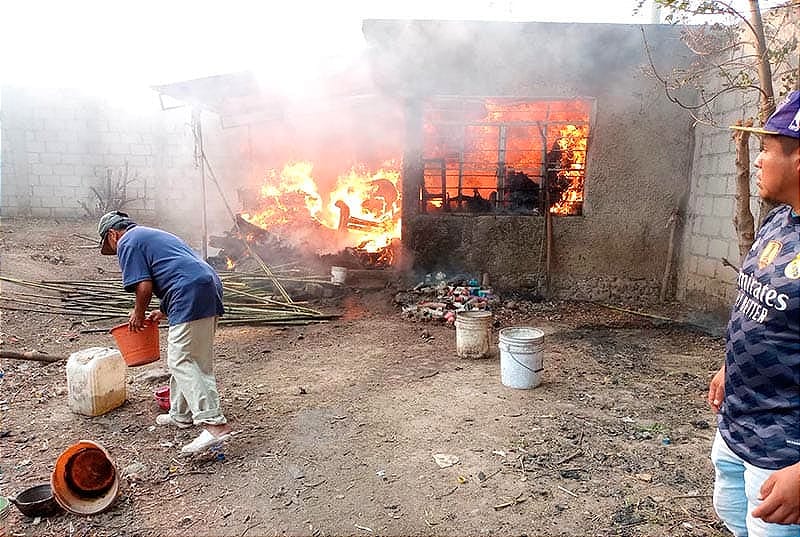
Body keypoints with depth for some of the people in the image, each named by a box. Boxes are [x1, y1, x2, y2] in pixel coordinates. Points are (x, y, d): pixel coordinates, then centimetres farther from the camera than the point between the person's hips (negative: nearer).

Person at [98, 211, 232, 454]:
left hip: (191, 296, -10)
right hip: (210, 284, 10)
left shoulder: (127, 242, 5)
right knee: (196, 359, 18)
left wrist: (139, 313, 11)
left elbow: (144, 286, -7)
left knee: (182, 362, -10)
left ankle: (214, 424, -18)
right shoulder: (154, 235, 33)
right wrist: (163, 312, 30)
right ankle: (181, 415, 30)